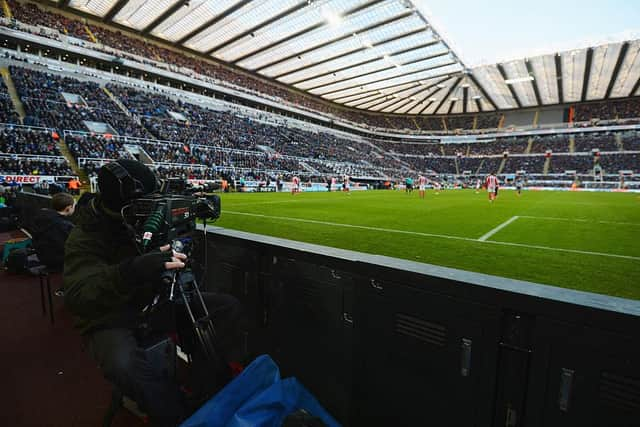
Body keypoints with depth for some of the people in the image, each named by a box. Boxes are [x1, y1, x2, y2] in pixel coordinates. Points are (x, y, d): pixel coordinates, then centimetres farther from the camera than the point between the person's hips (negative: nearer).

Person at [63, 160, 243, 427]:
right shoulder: (84, 238, -16)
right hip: (111, 318, -4)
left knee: (228, 307, -12)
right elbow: (77, 297, -32)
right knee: (125, 364, -38)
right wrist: (132, 271, -48)